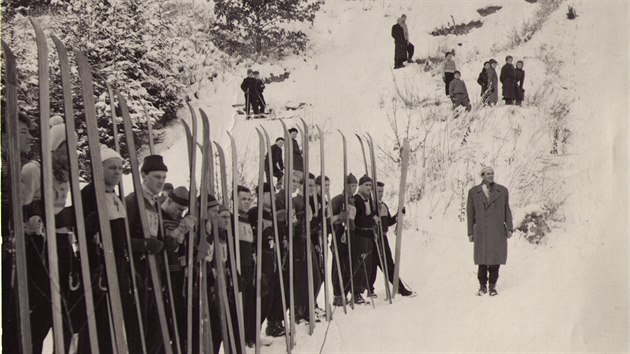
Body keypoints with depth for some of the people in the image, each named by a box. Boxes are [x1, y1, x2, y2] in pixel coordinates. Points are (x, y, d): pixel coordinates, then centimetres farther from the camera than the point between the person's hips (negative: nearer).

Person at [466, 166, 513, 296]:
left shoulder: (502, 190, 5)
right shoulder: (473, 192, 4)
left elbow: (507, 211, 7)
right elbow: (470, 213, 6)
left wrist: (509, 228, -2)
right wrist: (470, 232, 3)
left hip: (498, 231, 1)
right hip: (481, 232, -1)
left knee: (495, 260, 2)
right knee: (482, 261, 1)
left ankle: (492, 286, 15)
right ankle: (482, 286, 15)